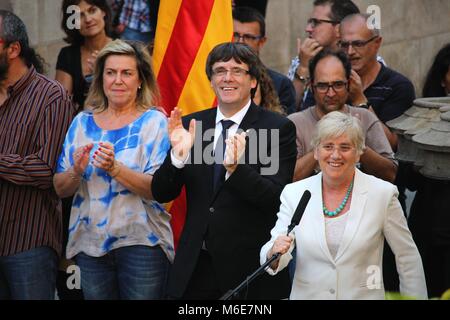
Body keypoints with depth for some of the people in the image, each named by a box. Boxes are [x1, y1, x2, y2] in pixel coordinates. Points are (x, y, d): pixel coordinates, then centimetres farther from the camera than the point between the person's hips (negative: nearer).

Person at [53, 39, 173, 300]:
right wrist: (76, 171, -15)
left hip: (141, 242, -3)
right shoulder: (82, 123, 8)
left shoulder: (153, 122, -3)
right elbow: (61, 189, 6)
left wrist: (115, 168, -27)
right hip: (90, 243, 3)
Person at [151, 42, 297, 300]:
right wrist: (178, 154, -14)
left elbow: (277, 199, -13)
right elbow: (161, 194, 4)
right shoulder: (192, 125, 7)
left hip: (251, 268, -3)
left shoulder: (278, 128, -4)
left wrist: (235, 169, -28)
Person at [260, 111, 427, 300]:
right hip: (306, 295, 1)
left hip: (364, 295, -1)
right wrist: (274, 253, -29)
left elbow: (408, 259, -2)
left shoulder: (383, 194, -9)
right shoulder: (293, 194, -5)